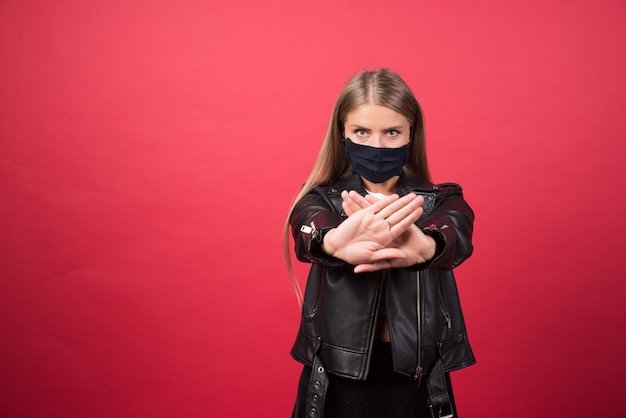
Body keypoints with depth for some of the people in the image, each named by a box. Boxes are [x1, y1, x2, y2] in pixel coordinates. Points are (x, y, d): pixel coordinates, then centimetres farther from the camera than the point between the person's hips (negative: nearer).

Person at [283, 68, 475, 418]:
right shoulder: (320, 201, -2)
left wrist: (423, 247, -47)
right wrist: (335, 242, -47)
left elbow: (456, 237, -24)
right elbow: (308, 232, -24)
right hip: (336, 381, 0)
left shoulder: (443, 201, -1)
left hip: (417, 381, 1)